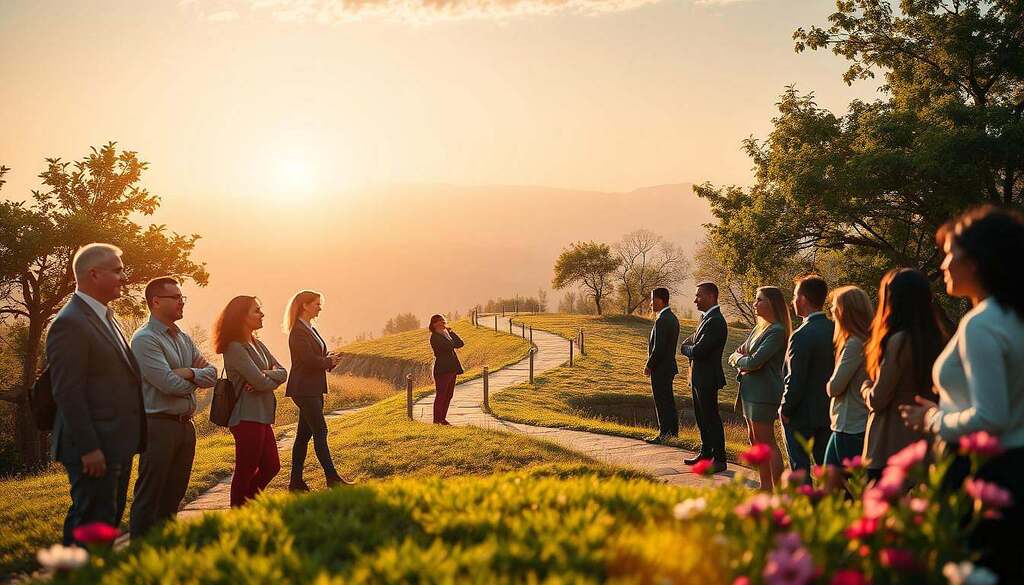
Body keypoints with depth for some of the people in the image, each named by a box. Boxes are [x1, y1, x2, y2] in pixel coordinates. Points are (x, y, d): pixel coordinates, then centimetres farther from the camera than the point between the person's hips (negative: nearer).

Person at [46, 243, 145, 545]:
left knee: (111, 517, 15)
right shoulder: (69, 323, -15)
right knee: (93, 523, -5)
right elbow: (67, 393, -19)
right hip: (93, 447, -10)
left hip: (118, 444, 10)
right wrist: (88, 449, -21)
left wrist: (133, 439, 18)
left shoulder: (105, 317, 16)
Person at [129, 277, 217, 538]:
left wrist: (190, 373, -13)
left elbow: (212, 374, 8)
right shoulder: (145, 339, -11)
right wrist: (196, 378, -1)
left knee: (174, 495, 14)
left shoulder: (184, 338, 15)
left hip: (185, 425, 8)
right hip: (159, 425, -8)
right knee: (149, 497, -2)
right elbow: (170, 384, -20)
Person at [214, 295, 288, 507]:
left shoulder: (258, 345, 12)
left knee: (271, 467, 16)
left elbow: (282, 373, 5)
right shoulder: (235, 348, -16)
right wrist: (272, 377, 0)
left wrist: (264, 376, -15)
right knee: (245, 472, 2)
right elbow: (260, 382, -21)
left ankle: (246, 504, 31)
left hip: (262, 417, 9)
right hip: (247, 418, -9)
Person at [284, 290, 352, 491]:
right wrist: (329, 362, -6)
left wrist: (329, 359, -1)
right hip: (304, 389, -9)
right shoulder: (298, 331, -13)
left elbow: (317, 357, 21)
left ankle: (296, 481, 13)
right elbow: (309, 360, -22)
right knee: (320, 431, -8)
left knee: (304, 434, 9)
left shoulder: (310, 330, 17)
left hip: (313, 389, 9)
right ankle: (332, 478, -5)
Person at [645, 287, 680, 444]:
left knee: (662, 401, -3)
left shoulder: (662, 320, -20)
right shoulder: (672, 318, 11)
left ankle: (664, 433, 1)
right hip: (669, 365, 10)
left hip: (660, 368, -10)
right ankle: (672, 430, 24)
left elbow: (658, 347, -22)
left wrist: (649, 366, -14)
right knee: (668, 400, 17)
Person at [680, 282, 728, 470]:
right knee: (702, 418, 19)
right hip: (698, 378, 10)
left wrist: (687, 349, -5)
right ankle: (705, 453, 30)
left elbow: (698, 351, -25)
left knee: (712, 419, -2)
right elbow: (687, 343, 15)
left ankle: (719, 459, 6)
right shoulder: (706, 318, 13)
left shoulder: (715, 321, -21)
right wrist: (690, 348, -6)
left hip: (708, 379, -10)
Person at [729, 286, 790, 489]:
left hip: (764, 392, -10)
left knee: (767, 442, -6)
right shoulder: (759, 328, 14)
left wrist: (739, 358, -1)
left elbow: (755, 362, -21)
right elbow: (735, 355, 16)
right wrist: (742, 358, -7)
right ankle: (765, 487, 22)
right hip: (751, 390, 10)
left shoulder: (777, 331, -16)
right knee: (755, 440, 14)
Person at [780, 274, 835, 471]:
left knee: (800, 467, 4)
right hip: (828, 412, 7)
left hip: (801, 415, -7)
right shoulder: (836, 330, 0)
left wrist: (785, 410, -7)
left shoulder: (802, 335, -21)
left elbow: (795, 381, -20)